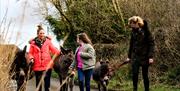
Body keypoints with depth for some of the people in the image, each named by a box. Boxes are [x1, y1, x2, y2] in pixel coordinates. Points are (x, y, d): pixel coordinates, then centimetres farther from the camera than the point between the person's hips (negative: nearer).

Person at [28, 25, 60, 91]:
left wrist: (60, 53, -15)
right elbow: (30, 53, 5)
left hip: (47, 65, 0)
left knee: (47, 83, 5)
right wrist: (31, 58, -13)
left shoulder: (47, 41, 4)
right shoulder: (33, 43, 2)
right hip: (37, 66, 0)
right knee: (38, 83, 9)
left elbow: (53, 49, 1)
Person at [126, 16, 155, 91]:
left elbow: (151, 43, -10)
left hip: (144, 56, -4)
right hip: (135, 56, 4)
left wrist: (150, 56, -14)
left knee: (145, 75, 4)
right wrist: (129, 56, 14)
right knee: (134, 74, -1)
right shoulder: (133, 31, 5)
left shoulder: (145, 31, -10)